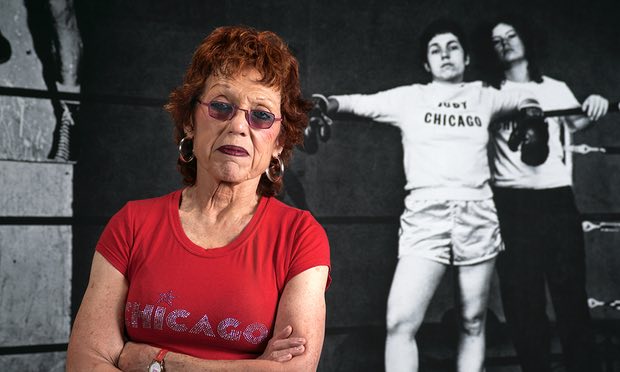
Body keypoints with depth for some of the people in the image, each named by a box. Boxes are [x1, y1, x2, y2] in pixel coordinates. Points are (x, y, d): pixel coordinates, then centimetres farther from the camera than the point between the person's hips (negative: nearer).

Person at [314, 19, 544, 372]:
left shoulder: (483, 96, 16)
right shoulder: (410, 98, 10)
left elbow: (526, 101, 26)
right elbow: (360, 103, 2)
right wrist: (328, 103, -18)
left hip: (477, 215, 2)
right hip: (426, 214, -2)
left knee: (473, 323, 7)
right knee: (400, 323, -15)